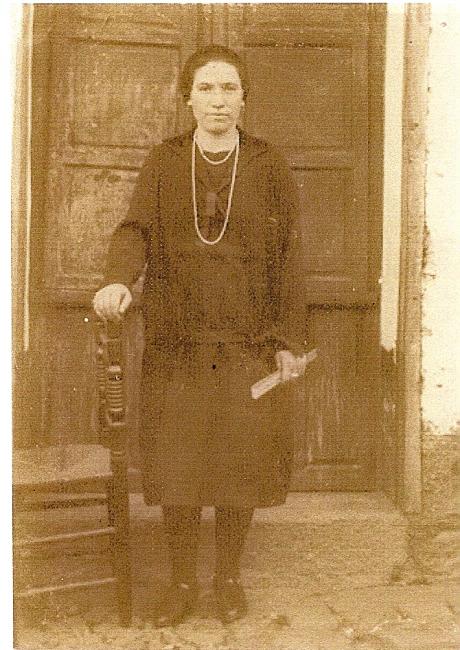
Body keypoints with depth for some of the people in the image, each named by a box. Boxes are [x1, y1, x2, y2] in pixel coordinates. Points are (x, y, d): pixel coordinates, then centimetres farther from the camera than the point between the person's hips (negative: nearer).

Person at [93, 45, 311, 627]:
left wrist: (289, 339, -1)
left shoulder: (269, 166, 5)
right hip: (176, 344, 1)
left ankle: (228, 576, 27)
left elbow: (287, 258, 3)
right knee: (175, 468, 5)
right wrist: (117, 279, -26)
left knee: (242, 465, 5)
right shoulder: (162, 163, 7)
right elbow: (135, 229, -4)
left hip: (249, 344, 0)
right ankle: (181, 581, 24)